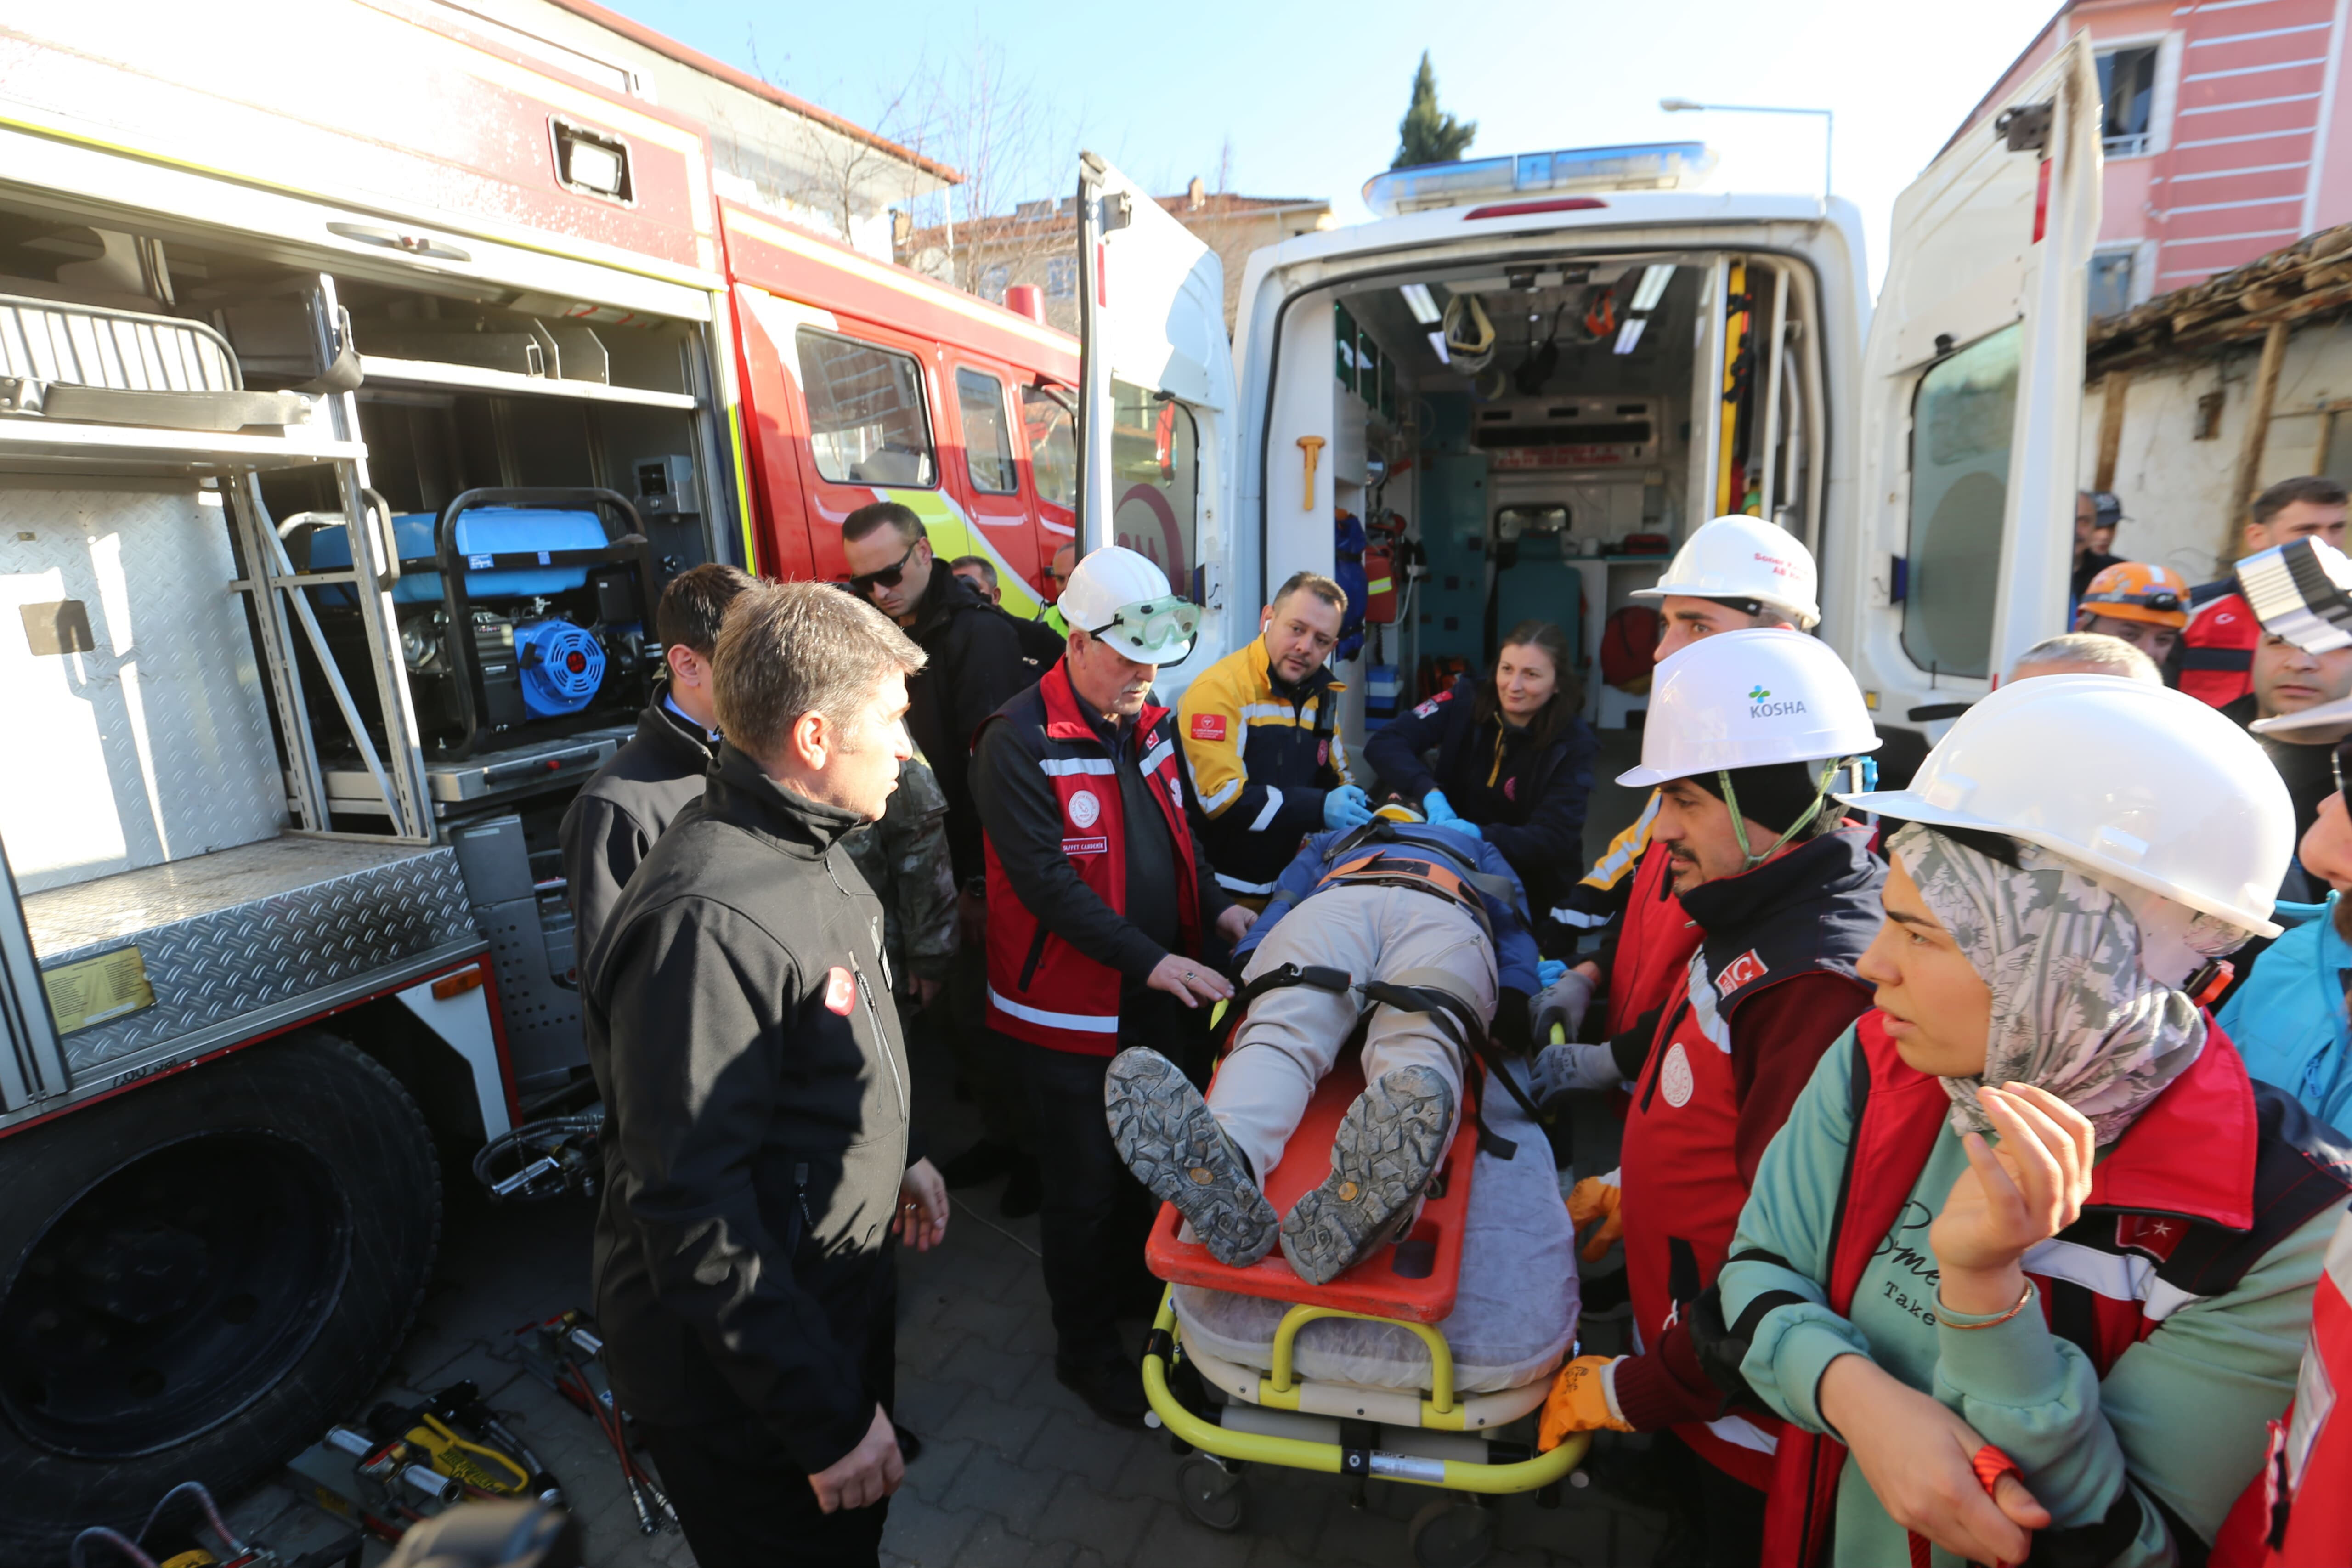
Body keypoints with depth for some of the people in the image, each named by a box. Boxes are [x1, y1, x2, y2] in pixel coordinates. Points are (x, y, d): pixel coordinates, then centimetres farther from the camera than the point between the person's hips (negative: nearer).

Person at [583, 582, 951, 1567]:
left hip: (840, 1292, 9)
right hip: (743, 1386, -9)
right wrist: (828, 1415, -24)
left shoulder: (808, 852, 1)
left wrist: (899, 1161, 18)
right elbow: (692, 1213, -30)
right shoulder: (708, 920, -32)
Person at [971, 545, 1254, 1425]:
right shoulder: (1018, 745, -19)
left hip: (1162, 997, 7)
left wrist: (1216, 908, 0)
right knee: (1084, 1191, 10)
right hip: (1071, 1013, -7)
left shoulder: (1148, 724, 5)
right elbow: (1046, 880, -25)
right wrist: (1149, 961, -29)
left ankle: (1136, 1280, 51)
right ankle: (1085, 1349, 33)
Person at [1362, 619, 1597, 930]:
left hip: (1526, 886, -2)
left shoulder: (1574, 744, -8)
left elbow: (1555, 839, -16)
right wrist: (1430, 795, -30)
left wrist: (1481, 835, -34)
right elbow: (1384, 743, -13)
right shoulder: (1466, 701, -5)